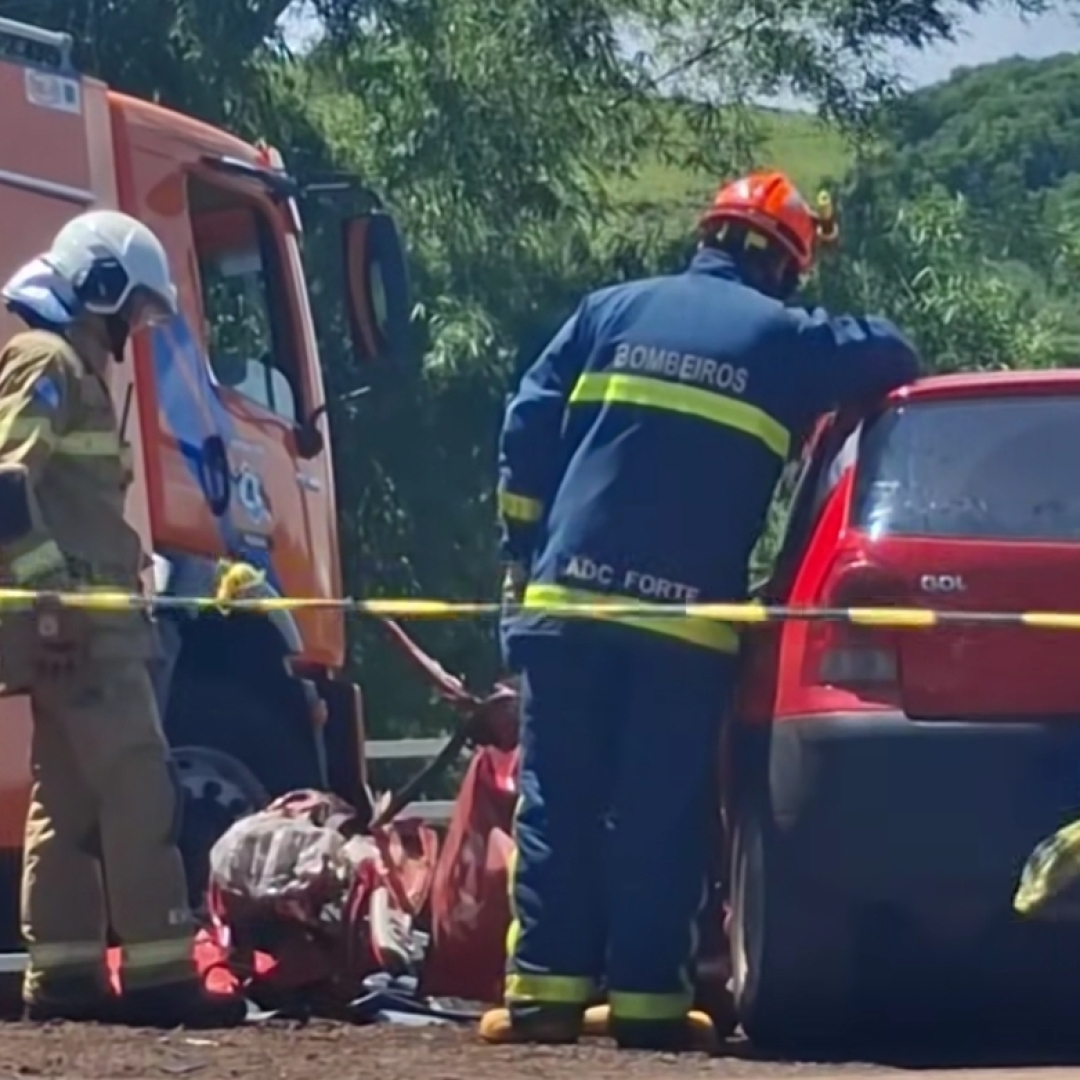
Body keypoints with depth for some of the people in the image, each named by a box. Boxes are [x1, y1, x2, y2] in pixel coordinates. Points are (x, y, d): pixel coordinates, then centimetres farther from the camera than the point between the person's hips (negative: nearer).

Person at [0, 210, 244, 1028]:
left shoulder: (73, 370, 23)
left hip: (87, 621, 11)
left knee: (69, 798, 9)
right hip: (76, 623, -11)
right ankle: (157, 972, -13)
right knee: (137, 788, -12)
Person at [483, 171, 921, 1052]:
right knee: (661, 813, 2)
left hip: (567, 597, 2)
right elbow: (893, 359, 13)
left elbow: (528, 429, 8)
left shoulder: (611, 312, 12)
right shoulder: (787, 340, 6)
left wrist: (523, 553, 13)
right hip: (689, 619, -2)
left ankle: (546, 985, 2)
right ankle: (646, 995, 1)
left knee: (559, 801, 5)